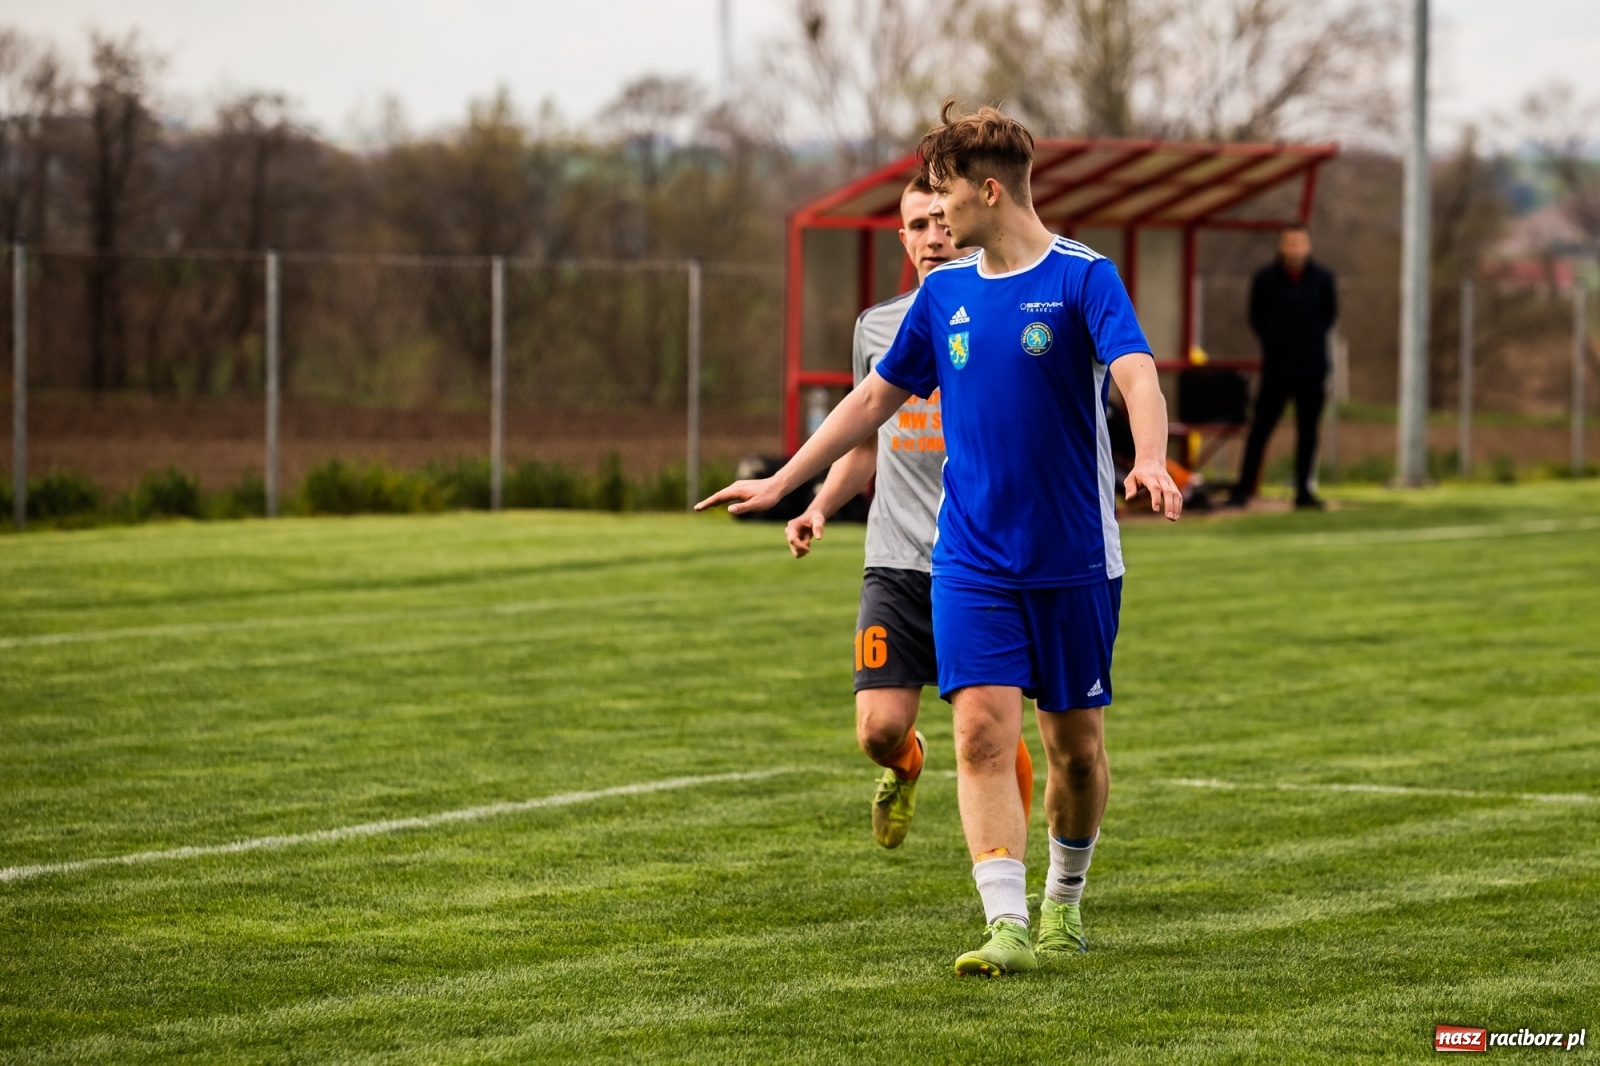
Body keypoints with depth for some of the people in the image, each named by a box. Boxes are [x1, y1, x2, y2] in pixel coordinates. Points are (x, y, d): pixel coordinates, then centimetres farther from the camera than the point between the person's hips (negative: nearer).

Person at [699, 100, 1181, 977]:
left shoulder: (1083, 278, -7)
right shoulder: (944, 291, 8)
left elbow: (1138, 378, -22)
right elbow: (876, 397, 18)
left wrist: (1150, 462, -42)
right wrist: (783, 483, 16)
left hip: (1074, 559, -3)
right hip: (972, 563, 3)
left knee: (1074, 742, 7)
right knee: (983, 732, -12)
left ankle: (1064, 899, 31)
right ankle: (1007, 928, -17)